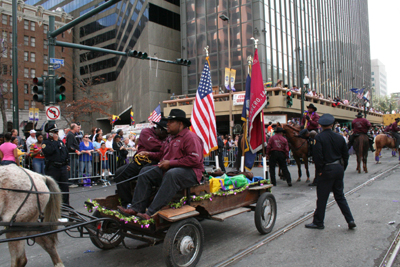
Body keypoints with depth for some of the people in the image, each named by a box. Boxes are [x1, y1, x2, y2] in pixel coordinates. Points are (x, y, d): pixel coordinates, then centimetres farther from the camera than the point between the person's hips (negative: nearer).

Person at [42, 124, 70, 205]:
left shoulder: (61, 142, 17)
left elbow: (66, 152, 22)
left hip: (63, 167, 6)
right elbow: (48, 151, -22)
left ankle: (66, 204, 20)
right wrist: (55, 141, -12)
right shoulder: (46, 142, -2)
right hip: (52, 168, -6)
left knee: (65, 186, 10)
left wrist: (67, 164, 15)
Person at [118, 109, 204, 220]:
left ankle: (151, 213, -38)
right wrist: (149, 154, 13)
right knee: (145, 172, -1)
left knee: (171, 174, -39)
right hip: (167, 169, 9)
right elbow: (162, 154, 29)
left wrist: (170, 163, -19)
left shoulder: (190, 137, -10)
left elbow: (194, 159, -22)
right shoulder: (171, 138, 21)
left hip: (189, 172, -9)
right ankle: (137, 208, -9)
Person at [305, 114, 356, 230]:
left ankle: (318, 222, 14)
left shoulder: (319, 137, -12)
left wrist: (319, 170, -7)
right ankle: (350, 220, 17)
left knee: (322, 197, 4)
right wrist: (342, 168, 17)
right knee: (340, 196, 18)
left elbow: (318, 155, -17)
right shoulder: (339, 137, 4)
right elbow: (345, 155, 8)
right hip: (339, 168, 6)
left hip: (327, 170, -5)